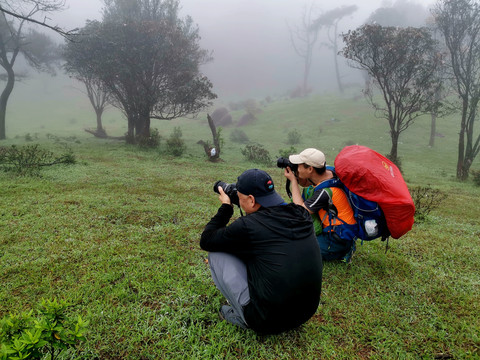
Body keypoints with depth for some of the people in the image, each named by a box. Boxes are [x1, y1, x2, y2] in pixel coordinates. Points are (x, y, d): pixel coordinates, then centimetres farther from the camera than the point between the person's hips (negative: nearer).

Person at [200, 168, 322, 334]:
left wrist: (226, 207, 6)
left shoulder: (248, 226, -19)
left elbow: (206, 241, -2)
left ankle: (241, 315, 10)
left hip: (267, 322, -7)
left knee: (216, 253, 3)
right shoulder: (302, 215, -2)